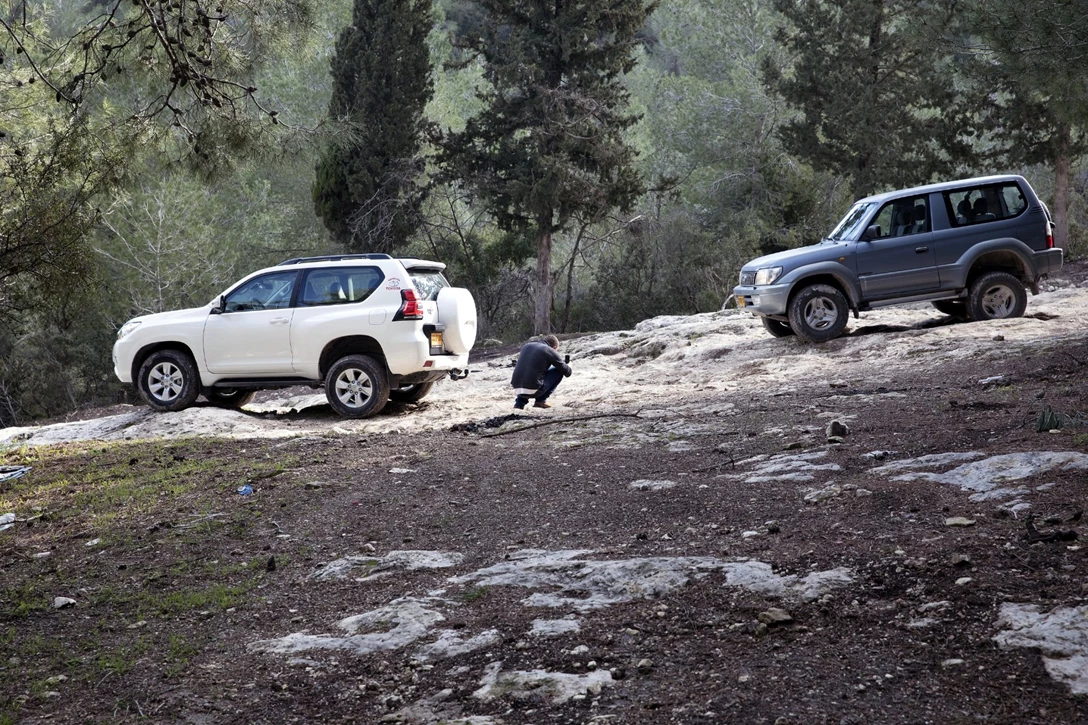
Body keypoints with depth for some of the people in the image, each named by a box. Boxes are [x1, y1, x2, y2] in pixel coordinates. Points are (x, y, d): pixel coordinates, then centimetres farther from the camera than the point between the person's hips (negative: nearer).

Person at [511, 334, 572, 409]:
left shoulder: (527, 346, 17)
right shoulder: (549, 350, 0)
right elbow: (567, 372, 8)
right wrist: (568, 366, 33)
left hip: (517, 388, 6)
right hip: (534, 391, -6)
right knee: (559, 371, 11)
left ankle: (520, 401, 22)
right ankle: (541, 400, 9)